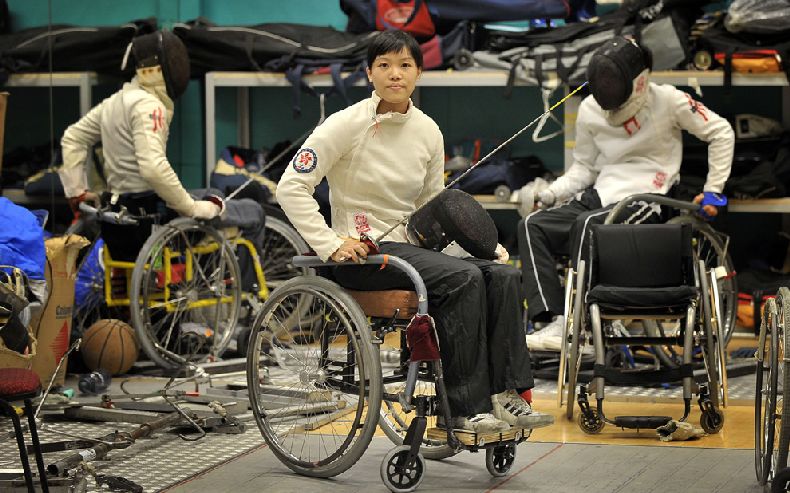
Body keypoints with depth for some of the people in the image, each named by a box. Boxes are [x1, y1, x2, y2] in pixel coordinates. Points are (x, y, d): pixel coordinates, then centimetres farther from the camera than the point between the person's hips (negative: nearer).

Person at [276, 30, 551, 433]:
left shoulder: (428, 132, 9)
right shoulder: (348, 124, -8)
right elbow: (291, 187, -10)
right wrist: (330, 245, -19)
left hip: (407, 247, 6)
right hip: (361, 255, -6)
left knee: (503, 275, -16)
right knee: (463, 278, -28)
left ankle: (505, 397, -20)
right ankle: (465, 409, -26)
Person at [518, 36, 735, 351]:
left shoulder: (667, 101, -7)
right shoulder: (590, 110, 5)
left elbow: (720, 133, 1)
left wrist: (713, 190, -2)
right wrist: (550, 195, -3)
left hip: (645, 199, -6)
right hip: (600, 195, 6)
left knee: (586, 224, -35)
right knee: (531, 227, -16)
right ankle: (554, 322, -25)